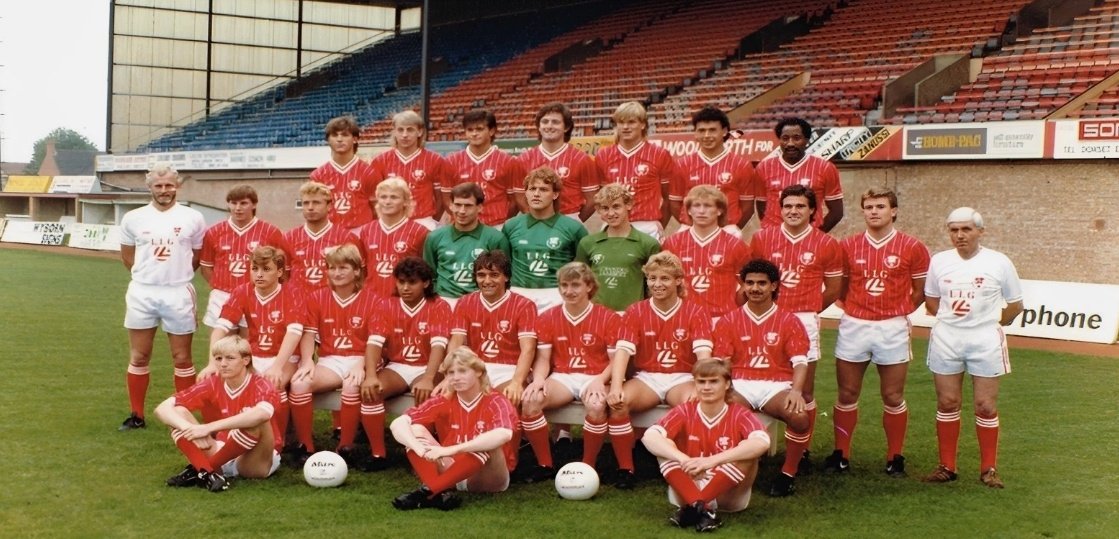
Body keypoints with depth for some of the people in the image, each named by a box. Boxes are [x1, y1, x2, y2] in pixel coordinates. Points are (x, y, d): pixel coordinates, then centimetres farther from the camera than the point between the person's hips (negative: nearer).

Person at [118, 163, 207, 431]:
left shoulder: (192, 218, -1)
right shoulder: (133, 218, 3)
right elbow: (127, 257, 15)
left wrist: (176, 275, 10)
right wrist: (148, 275, 10)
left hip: (178, 294, -2)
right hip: (141, 293, 2)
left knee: (182, 359, 3)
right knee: (138, 358, 7)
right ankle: (137, 415, 18)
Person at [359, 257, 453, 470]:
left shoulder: (439, 306, -6)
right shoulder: (387, 305, 2)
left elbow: (438, 345, -19)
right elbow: (375, 342, -10)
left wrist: (428, 379, -35)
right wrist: (371, 376, -27)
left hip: (425, 369, -3)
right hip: (396, 368, 3)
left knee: (425, 394, -36)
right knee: (369, 391, -27)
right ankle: (378, 454, -16)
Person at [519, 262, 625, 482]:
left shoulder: (608, 318, -1)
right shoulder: (548, 318, 8)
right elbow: (543, 358, 7)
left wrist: (599, 380, -21)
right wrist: (538, 379, -15)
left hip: (594, 379, -2)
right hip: (561, 377, 3)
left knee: (596, 405, -38)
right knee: (530, 400, -28)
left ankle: (588, 466, -15)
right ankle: (545, 465, -12)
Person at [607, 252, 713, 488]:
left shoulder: (696, 313, -1)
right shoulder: (635, 312, 3)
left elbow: (703, 354, -13)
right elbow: (623, 351, -9)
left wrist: (700, 388, -31)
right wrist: (616, 386, -27)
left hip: (681, 379, -1)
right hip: (646, 378, 1)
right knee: (617, 402, -29)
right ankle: (625, 468, -14)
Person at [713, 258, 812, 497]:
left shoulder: (789, 321, 7)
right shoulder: (728, 321, 10)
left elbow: (800, 362, -2)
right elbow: (721, 361, 4)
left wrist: (796, 390, -22)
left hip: (777, 386, 0)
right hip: (740, 385, 0)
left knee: (799, 415, -33)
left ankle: (788, 473, -8)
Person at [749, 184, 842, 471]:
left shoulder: (826, 244, 1)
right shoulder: (761, 238, 3)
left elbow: (833, 289, 9)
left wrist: (807, 310, 8)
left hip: (805, 322, 0)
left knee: (805, 391, 4)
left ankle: (803, 451, 13)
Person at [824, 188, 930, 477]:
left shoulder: (913, 247, -3)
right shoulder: (848, 246, 3)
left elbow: (921, 291, 6)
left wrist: (899, 311, 2)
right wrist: (855, 308, 4)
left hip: (892, 329, -2)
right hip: (853, 326, 2)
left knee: (893, 397, 5)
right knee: (847, 394, 7)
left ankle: (895, 458, 17)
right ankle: (841, 454, 16)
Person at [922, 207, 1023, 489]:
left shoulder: (999, 262, -4)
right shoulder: (939, 261, 3)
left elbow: (1015, 305, 5)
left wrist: (992, 324, 5)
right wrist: (952, 319, 6)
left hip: (984, 341, -2)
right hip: (946, 339, 2)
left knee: (986, 406, 1)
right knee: (947, 403, 6)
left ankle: (989, 469, 12)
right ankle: (947, 466, 16)